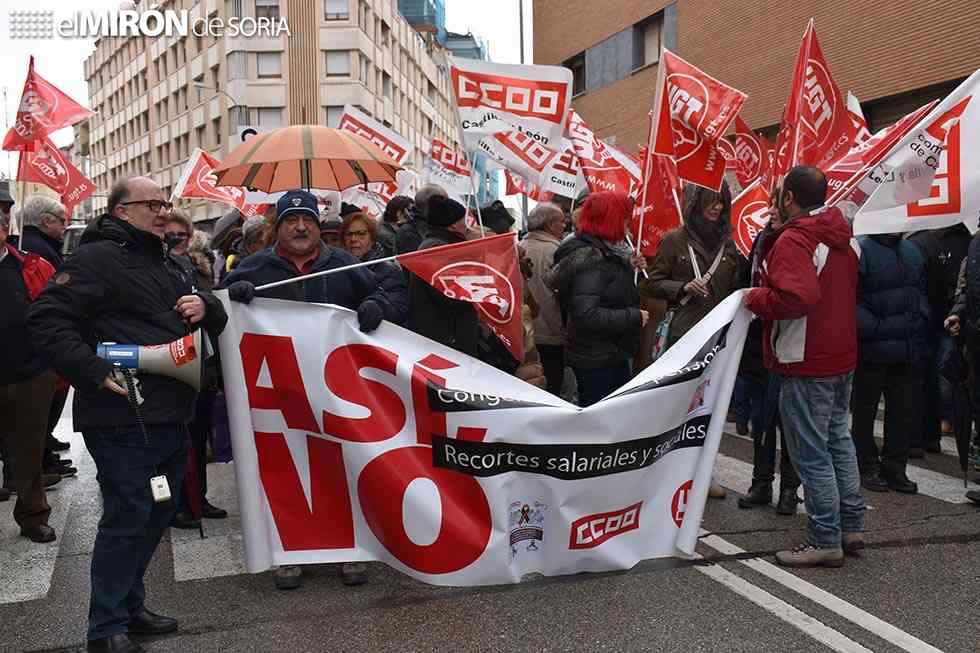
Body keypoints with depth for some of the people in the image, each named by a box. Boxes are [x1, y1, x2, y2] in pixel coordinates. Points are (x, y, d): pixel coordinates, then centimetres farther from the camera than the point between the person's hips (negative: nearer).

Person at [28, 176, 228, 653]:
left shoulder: (165, 264, 20)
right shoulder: (96, 258, -7)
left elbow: (216, 322, 25)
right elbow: (47, 320, -16)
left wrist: (205, 306, 2)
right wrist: (95, 371, -24)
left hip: (170, 417, 9)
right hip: (122, 419, -9)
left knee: (157, 515, 16)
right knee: (127, 517, -4)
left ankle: (129, 605, 31)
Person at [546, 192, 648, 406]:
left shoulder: (604, 251, 9)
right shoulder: (589, 258, -22)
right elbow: (587, 315, -31)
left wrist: (629, 267, 9)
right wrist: (635, 316, -22)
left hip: (613, 355, 10)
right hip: (596, 362, -10)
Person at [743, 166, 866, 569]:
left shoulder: (792, 240, -18)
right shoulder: (841, 239, 12)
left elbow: (798, 296, -33)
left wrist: (756, 299, -15)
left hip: (807, 364, -10)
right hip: (842, 357, 10)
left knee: (810, 452, -2)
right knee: (837, 438, 20)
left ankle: (825, 540, 6)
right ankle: (851, 525, 29)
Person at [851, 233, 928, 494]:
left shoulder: (912, 251, 14)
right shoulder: (861, 250, -11)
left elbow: (922, 292, 21)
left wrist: (921, 321, 6)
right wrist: (877, 328, -18)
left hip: (909, 350, 7)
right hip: (872, 350, -7)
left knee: (907, 411, 10)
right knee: (865, 411, 6)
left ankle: (895, 468, 22)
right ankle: (868, 468, 19)